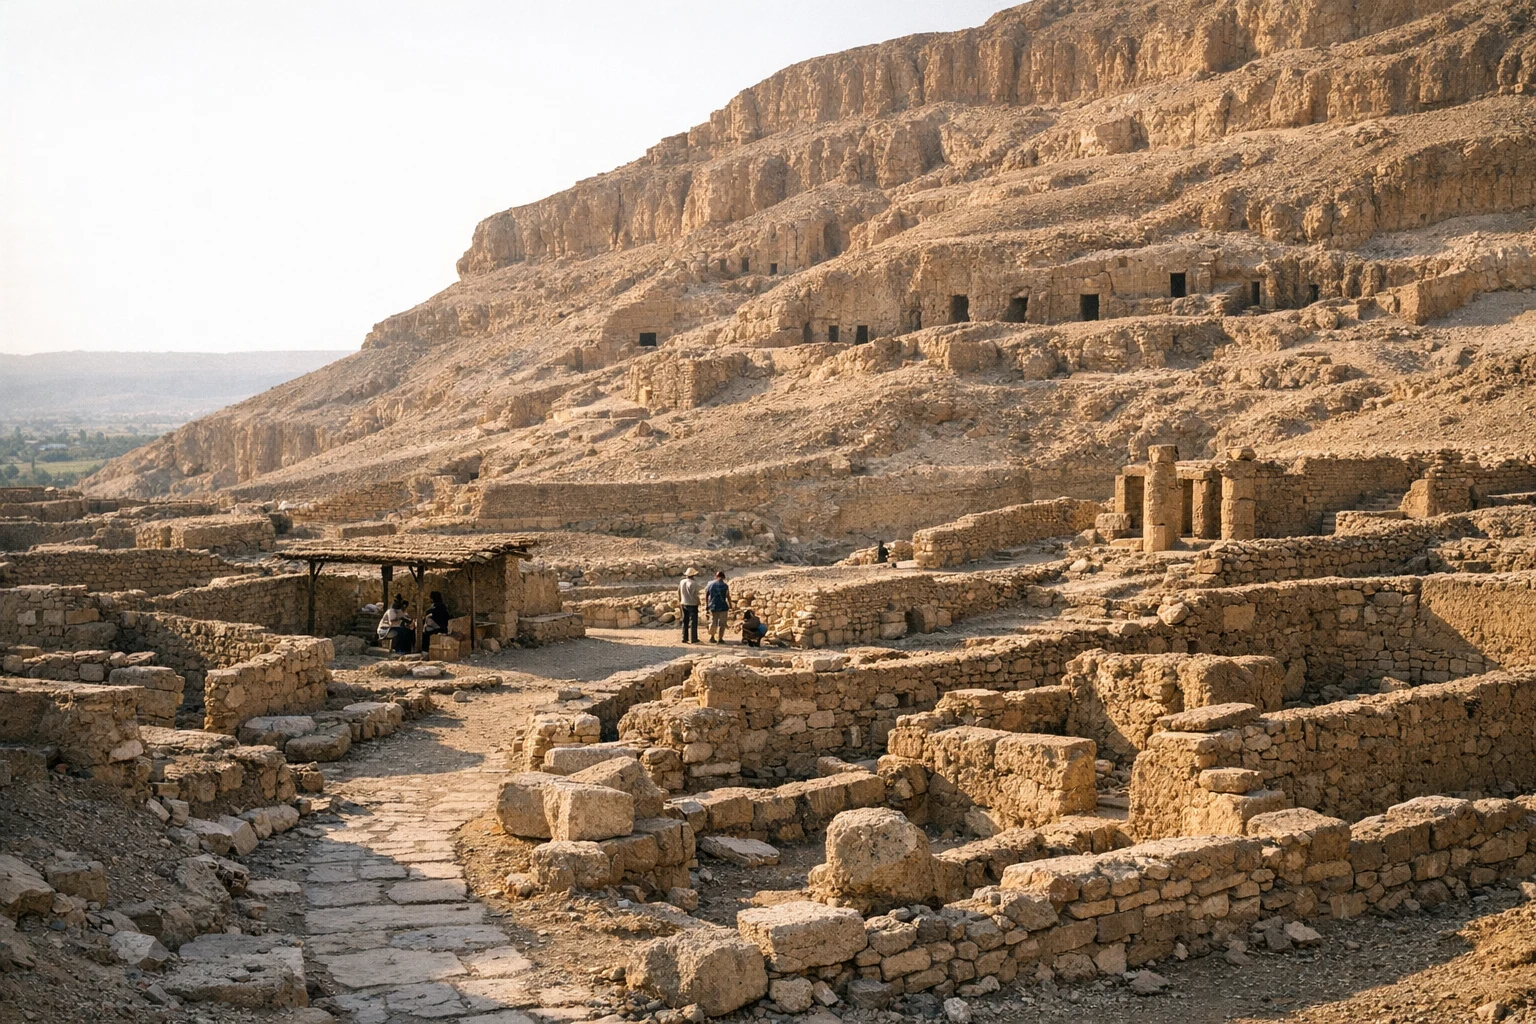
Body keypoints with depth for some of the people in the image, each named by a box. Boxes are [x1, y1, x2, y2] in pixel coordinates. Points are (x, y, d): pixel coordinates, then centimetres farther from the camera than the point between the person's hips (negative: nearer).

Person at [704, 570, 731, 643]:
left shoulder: (710, 585, 4)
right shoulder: (725, 586, -8)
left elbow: (706, 596, 7)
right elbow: (728, 597, -7)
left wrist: (707, 605, 16)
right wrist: (730, 606, 3)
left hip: (713, 606, 4)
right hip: (722, 606, -4)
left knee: (713, 622, 17)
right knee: (722, 623, 4)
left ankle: (712, 637, 19)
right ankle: (720, 638, 4)